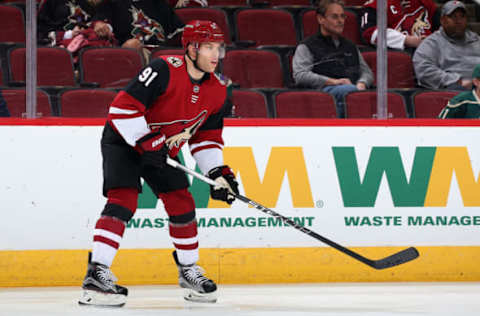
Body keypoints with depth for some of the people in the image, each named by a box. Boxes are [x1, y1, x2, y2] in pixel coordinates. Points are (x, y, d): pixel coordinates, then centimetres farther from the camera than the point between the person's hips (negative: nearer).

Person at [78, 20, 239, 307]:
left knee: (182, 204, 5)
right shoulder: (165, 70, -26)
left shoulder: (218, 90, -3)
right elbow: (124, 107, -29)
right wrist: (149, 143, -30)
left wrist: (218, 172, -5)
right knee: (123, 200, -22)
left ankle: (189, 269, 25)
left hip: (163, 149, 7)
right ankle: (96, 274, -28)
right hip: (124, 140, -7)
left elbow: (207, 137, 8)